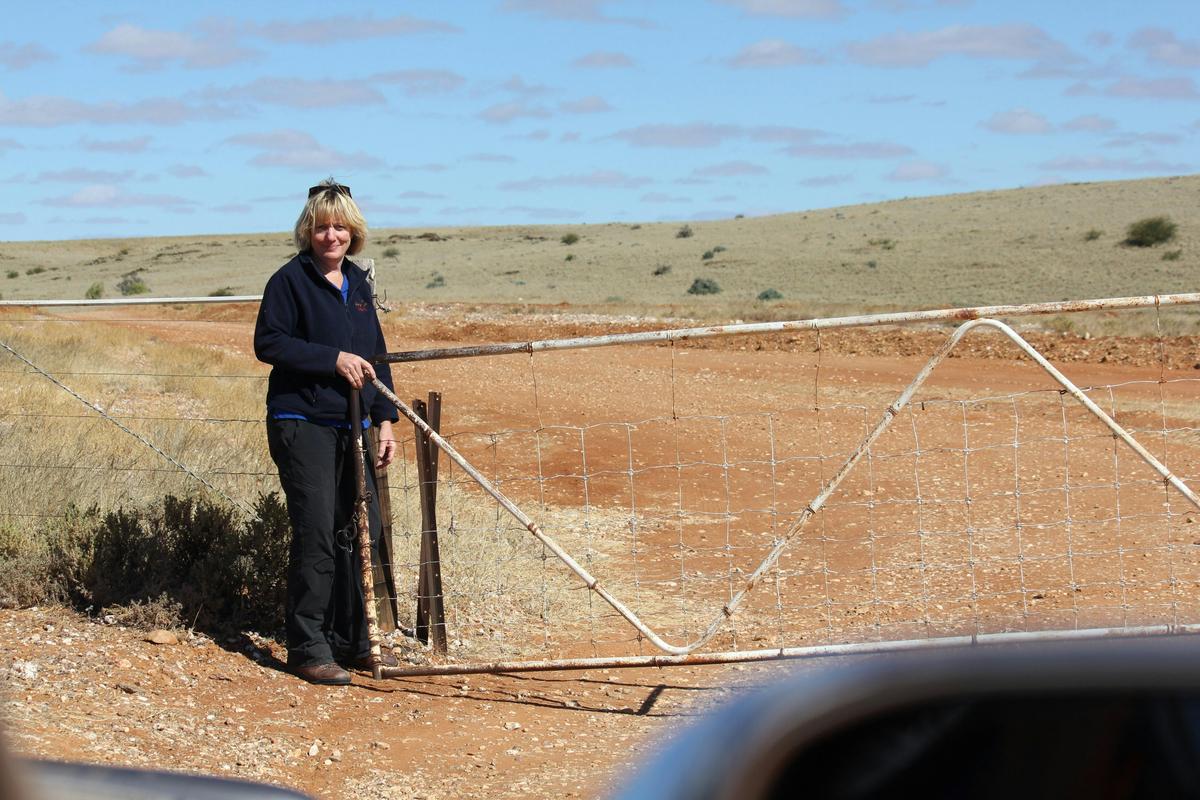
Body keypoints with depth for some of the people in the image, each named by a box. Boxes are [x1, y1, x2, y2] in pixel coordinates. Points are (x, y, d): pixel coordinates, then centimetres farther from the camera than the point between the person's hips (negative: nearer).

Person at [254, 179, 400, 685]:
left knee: (362, 532, 9)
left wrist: (384, 419, 12)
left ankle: (353, 640, 20)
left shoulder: (357, 284, 16)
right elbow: (268, 343, -12)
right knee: (316, 535, -9)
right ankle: (308, 648, -2)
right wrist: (333, 359, -18)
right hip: (303, 425, -7)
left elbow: (376, 355, 19)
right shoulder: (290, 280, -5)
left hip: (353, 427, 7)